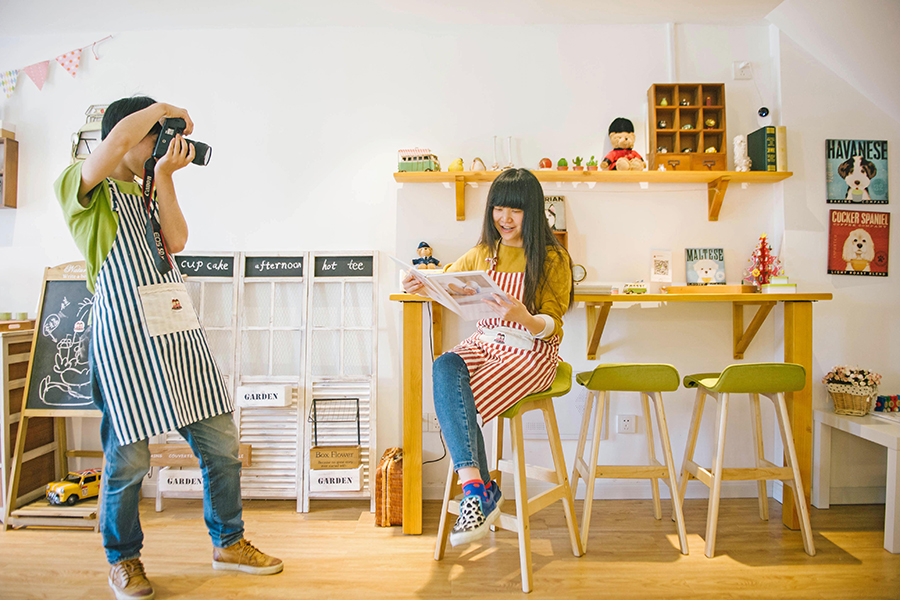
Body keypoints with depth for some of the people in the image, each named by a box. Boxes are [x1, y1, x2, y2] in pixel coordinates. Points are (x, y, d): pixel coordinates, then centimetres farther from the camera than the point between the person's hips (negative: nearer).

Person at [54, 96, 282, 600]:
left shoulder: (148, 192, 24)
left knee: (222, 443, 7)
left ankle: (228, 542, 25)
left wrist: (165, 178, 4)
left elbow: (176, 241, 6)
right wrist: (163, 109, 0)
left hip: (179, 331, 7)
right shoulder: (85, 186, 2)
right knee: (129, 458, 2)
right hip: (125, 336, -6)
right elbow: (119, 137, -18)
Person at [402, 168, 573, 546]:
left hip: (531, 352, -5)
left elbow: (550, 327, -9)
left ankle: (477, 492, -12)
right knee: (444, 370, -31)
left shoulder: (552, 258, -2)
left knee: (459, 407, -28)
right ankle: (478, 487, -35)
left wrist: (523, 317, -33)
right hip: (484, 343, 5)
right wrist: (421, 286, 1)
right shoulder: (484, 252, 14)